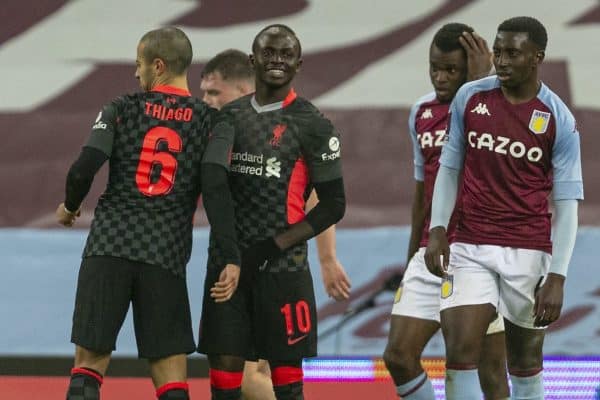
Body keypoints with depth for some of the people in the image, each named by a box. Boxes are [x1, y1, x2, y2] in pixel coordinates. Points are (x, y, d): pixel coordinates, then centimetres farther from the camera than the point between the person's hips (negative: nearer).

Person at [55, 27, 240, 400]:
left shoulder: (122, 109, 3)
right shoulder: (207, 120, 4)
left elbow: (84, 168, -6)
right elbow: (217, 192, -4)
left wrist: (70, 206, 14)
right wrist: (231, 258, -5)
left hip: (109, 244, 0)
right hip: (166, 254, 0)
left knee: (90, 360, 3)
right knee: (170, 370, 3)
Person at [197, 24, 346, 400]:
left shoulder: (312, 125, -4)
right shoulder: (231, 116, 11)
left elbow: (333, 204, -4)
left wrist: (275, 246, -12)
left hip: (283, 267, -4)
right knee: (224, 365, 0)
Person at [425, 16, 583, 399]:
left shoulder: (559, 120, -5)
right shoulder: (470, 98, 2)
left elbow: (567, 204, -5)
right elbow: (449, 167, 12)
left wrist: (556, 277, -12)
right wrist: (438, 230, -1)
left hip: (529, 253, -1)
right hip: (470, 249, 1)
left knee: (526, 364, 8)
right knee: (460, 353, -12)